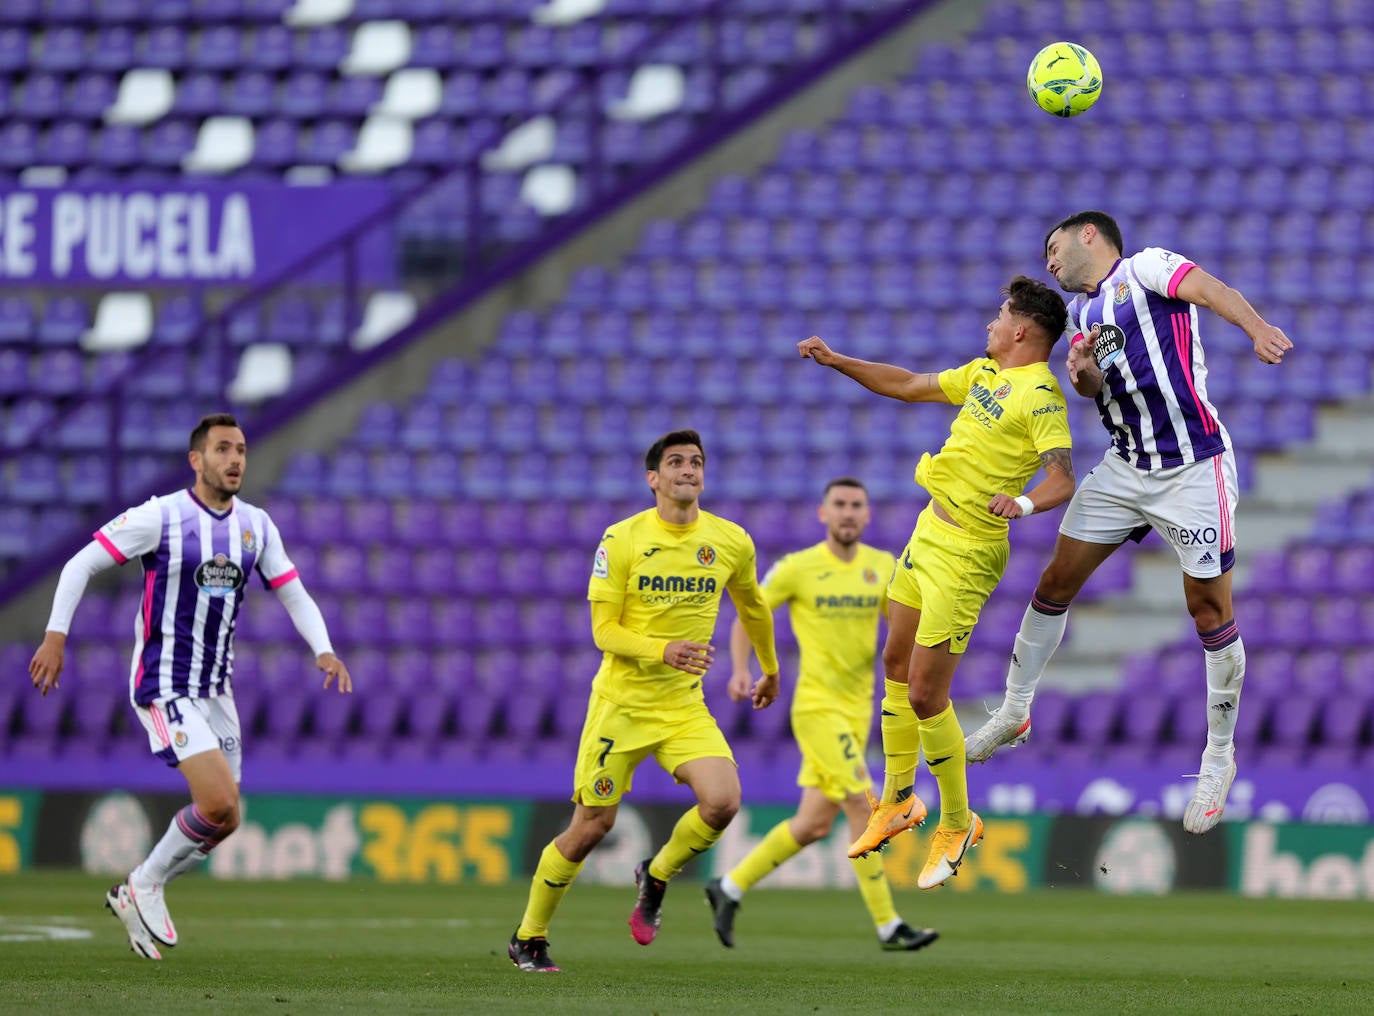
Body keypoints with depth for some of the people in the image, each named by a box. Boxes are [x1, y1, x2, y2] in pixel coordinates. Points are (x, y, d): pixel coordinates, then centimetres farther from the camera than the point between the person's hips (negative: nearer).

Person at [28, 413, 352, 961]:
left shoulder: (255, 525, 6)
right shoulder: (161, 516, -12)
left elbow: (293, 594, 13)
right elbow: (81, 564, -7)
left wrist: (324, 651, -4)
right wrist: (55, 637, -15)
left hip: (214, 689, 7)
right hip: (163, 686, -7)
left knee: (224, 821, 7)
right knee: (220, 804, -19)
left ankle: (134, 896, 25)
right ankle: (147, 884, 4)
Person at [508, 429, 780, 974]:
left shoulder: (732, 542, 0)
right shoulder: (622, 540, -10)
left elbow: (753, 607, 20)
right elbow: (603, 631, -11)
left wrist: (770, 671, 32)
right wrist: (663, 651, -28)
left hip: (685, 705, 3)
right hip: (621, 703, -3)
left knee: (723, 802, -21)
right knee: (591, 827, 0)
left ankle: (656, 877, 9)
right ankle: (528, 938, 20)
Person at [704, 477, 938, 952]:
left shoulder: (882, 566, 8)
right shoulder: (797, 568, -5)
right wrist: (741, 671, -11)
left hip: (856, 710, 6)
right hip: (817, 704, -6)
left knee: (814, 824, 8)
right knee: (863, 807, -15)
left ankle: (730, 888, 23)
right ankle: (888, 926, -10)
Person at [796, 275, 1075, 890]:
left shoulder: (1040, 393, -17)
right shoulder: (983, 372, 10)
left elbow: (1062, 477, -27)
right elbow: (907, 386, 23)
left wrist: (1026, 502, -47)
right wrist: (835, 361, 21)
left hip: (967, 553, -9)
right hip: (929, 532, 9)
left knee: (926, 694, -7)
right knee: (895, 665, 18)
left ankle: (957, 825, 12)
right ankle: (898, 804, 35)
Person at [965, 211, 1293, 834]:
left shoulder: (1145, 268, -6)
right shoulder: (1082, 308, 17)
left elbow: (1208, 290, -24)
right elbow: (1092, 387, 10)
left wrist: (1258, 329, -45)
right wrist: (1083, 373, -16)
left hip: (1193, 471, -7)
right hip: (1124, 467, 7)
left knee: (1209, 608, -3)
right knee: (1056, 581, 7)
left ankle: (1219, 759, 9)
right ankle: (1014, 714, 23)